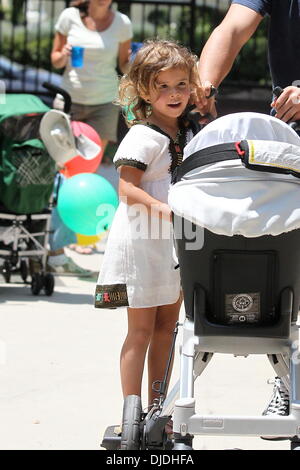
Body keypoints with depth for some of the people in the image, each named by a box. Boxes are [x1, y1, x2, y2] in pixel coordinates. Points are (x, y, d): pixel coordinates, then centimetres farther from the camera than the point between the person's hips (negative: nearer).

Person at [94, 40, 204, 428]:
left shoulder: (188, 136, 10)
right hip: (142, 240, -7)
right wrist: (163, 209, -31)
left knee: (167, 325, 11)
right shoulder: (143, 136, -14)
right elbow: (126, 188, -21)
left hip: (177, 241, 7)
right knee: (141, 329, -4)